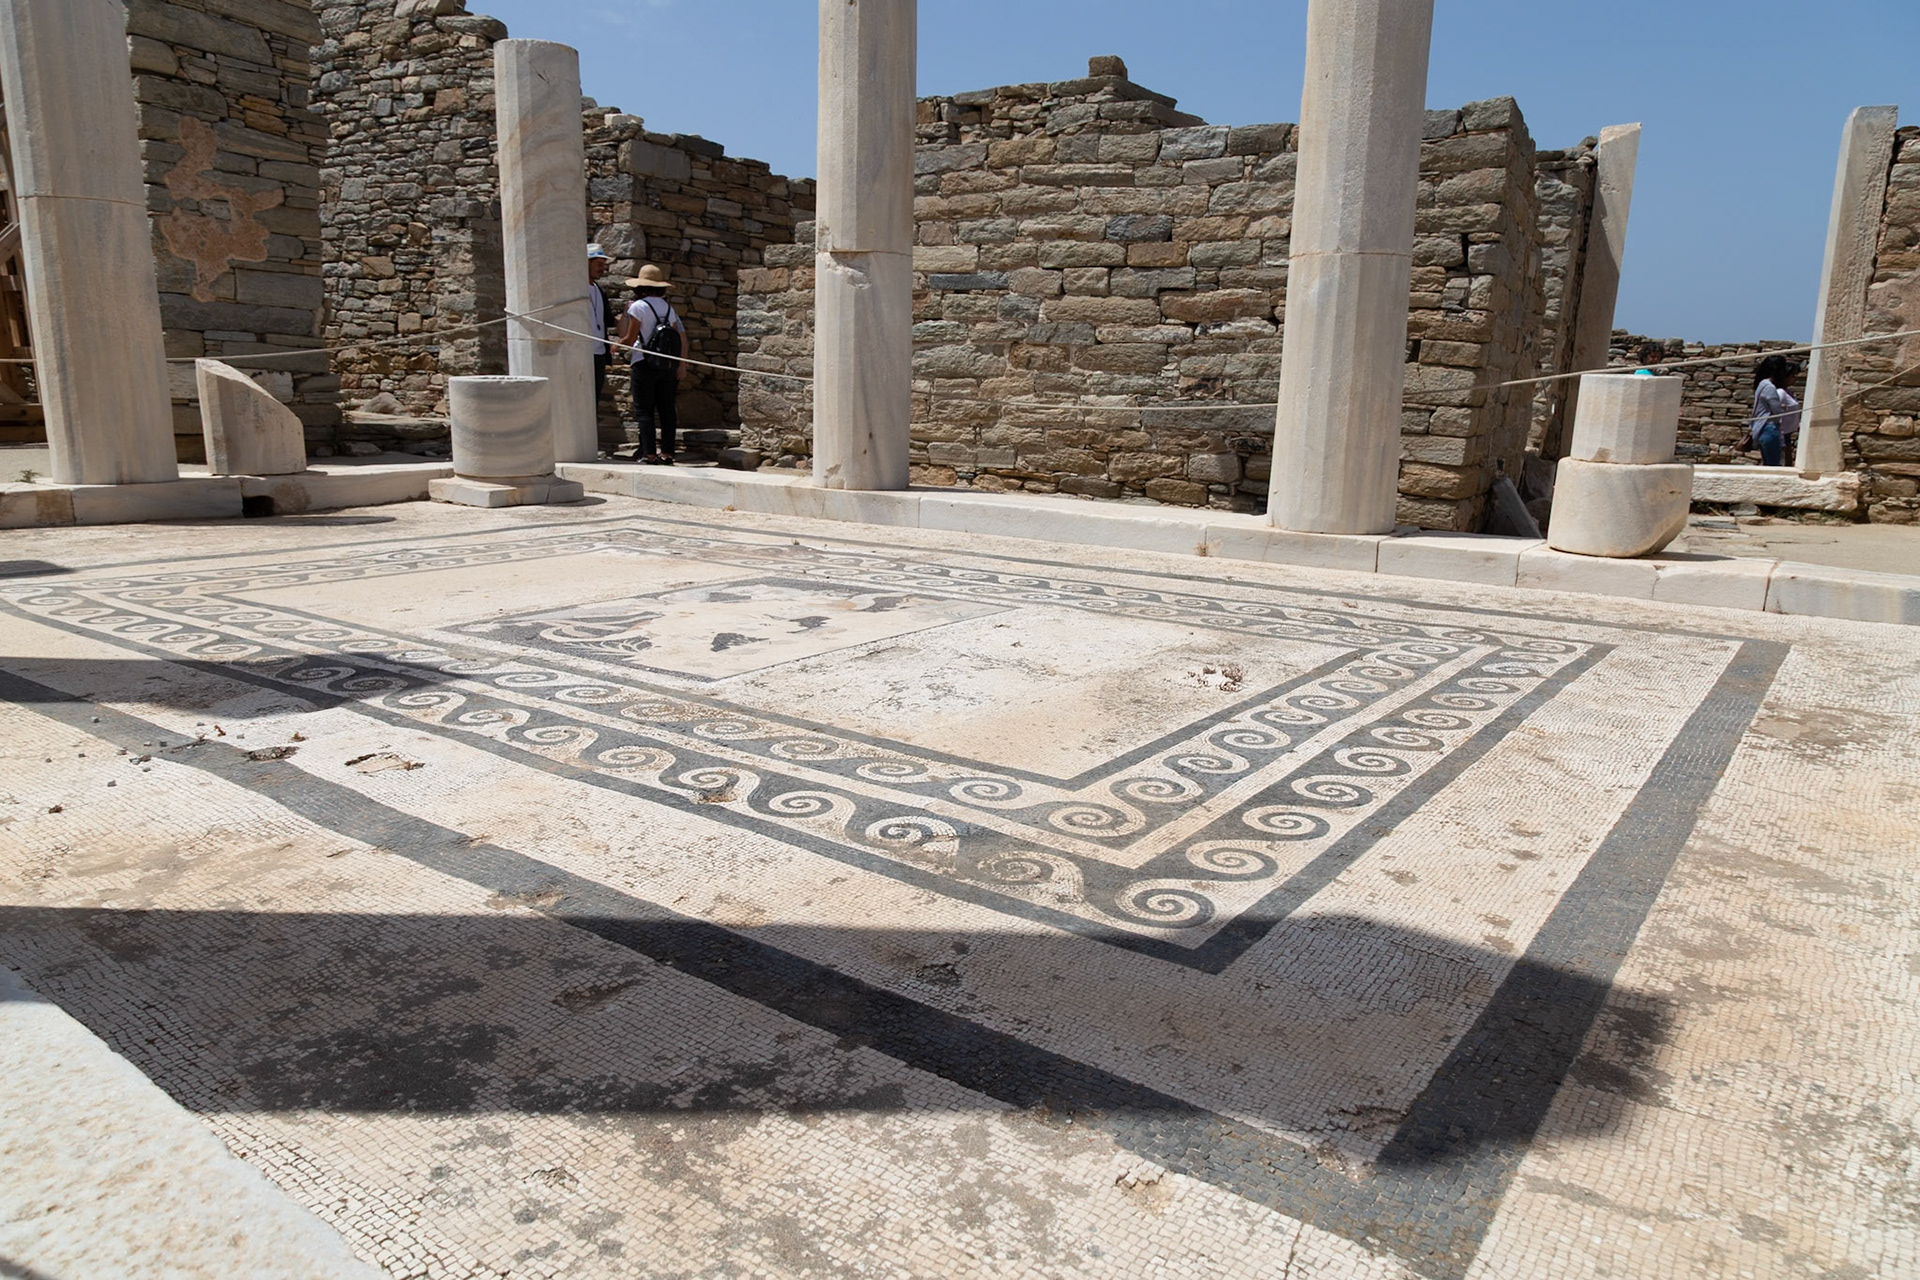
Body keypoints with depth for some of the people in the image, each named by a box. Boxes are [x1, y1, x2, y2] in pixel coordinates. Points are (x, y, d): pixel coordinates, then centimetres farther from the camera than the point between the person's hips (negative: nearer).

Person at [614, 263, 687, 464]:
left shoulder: (638, 307, -7)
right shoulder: (668, 307, 10)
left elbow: (629, 339, -6)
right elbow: (677, 339, 11)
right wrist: (680, 364, 20)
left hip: (644, 363, -5)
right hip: (667, 364, 5)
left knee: (644, 410, -2)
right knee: (666, 408, 7)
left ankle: (649, 453, -8)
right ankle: (667, 452, 8)